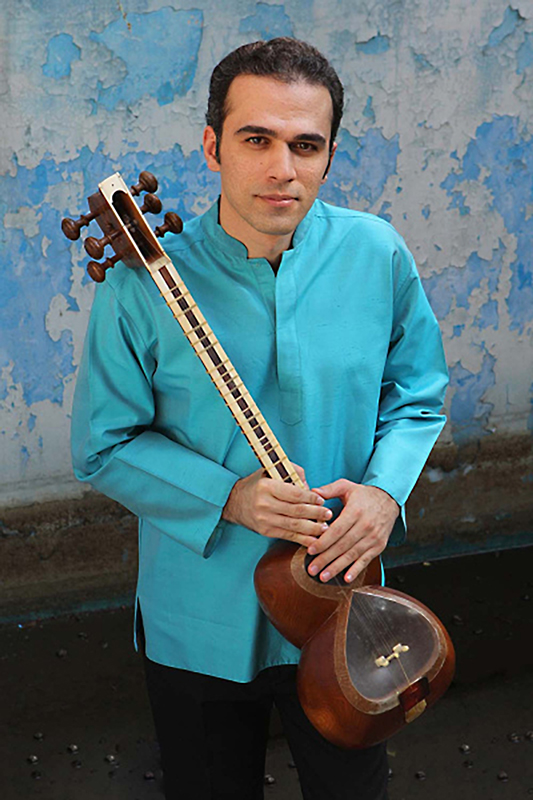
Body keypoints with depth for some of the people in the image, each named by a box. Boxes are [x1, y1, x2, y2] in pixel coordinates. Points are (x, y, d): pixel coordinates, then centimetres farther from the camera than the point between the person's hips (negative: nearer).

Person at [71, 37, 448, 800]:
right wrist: (229, 498, -23)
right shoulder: (144, 287, -18)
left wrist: (385, 488, -15)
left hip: (342, 605, 2)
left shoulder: (377, 255, -10)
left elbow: (417, 395, 3)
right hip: (202, 624, -1)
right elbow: (105, 446, -10)